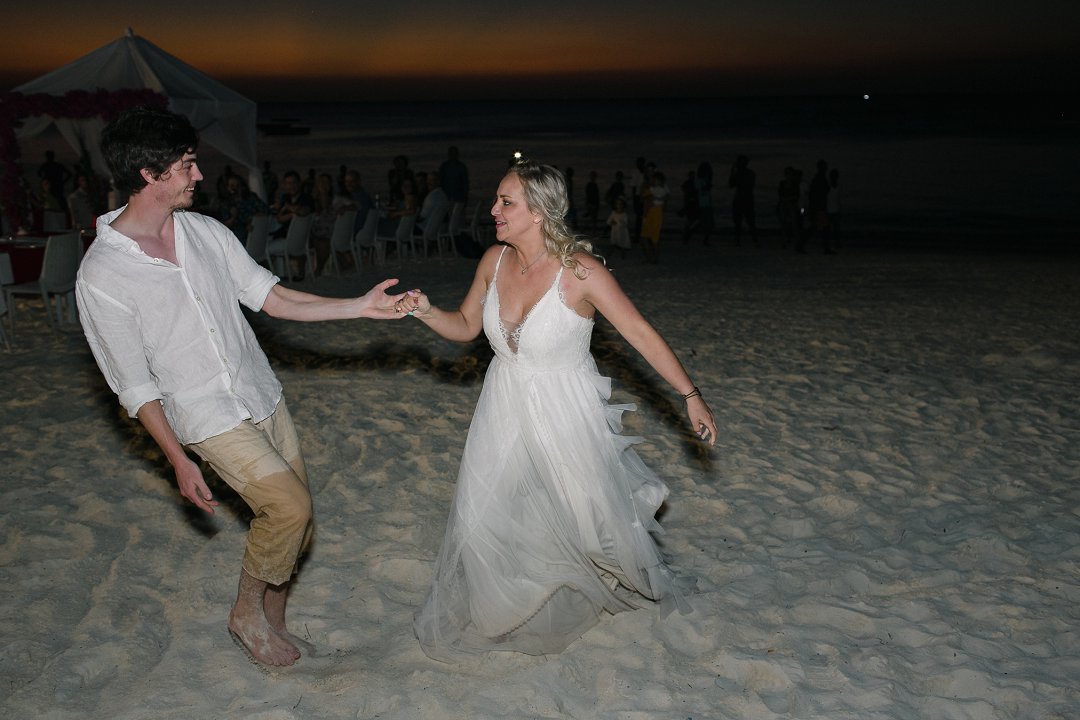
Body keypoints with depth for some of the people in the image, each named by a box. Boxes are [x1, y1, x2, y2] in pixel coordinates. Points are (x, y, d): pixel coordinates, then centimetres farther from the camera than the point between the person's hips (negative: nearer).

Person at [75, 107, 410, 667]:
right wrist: (179, 461, -12)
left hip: (262, 397, 6)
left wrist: (360, 306, -1)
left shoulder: (207, 232, 0)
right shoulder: (102, 276, -16)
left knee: (294, 524, 10)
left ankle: (271, 621, 33)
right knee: (289, 506, -19)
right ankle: (247, 613, 7)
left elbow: (272, 299, 7)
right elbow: (134, 383, -11)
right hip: (208, 418, -6)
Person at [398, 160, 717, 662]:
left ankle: (635, 580, 47)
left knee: (587, 510, 13)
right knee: (483, 517, 12)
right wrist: (426, 311, -14)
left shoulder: (580, 270, -23)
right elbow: (466, 327, 6)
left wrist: (691, 396, -15)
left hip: (564, 413, -4)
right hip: (505, 409, 5)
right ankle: (488, 612, 39)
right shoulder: (494, 260, -7)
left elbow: (642, 334, -17)